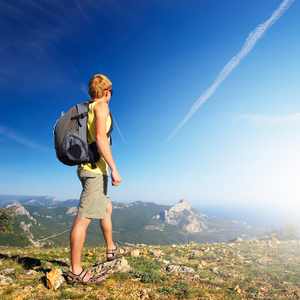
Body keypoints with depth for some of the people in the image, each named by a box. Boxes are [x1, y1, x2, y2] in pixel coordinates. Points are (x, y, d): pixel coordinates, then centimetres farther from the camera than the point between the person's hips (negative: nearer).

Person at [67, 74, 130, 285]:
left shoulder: (87, 109, 19)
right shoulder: (101, 106, -7)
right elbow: (100, 138, -20)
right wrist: (114, 169, -22)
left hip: (88, 168, 10)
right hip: (95, 169, -10)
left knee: (107, 208, 20)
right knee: (84, 218, -7)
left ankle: (111, 250, 35)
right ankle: (75, 271, 2)